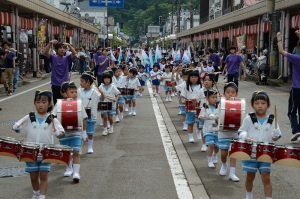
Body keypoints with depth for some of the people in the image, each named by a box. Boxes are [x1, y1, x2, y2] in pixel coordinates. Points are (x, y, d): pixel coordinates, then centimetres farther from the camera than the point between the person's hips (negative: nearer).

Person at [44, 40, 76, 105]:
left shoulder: (67, 58, 1)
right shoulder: (53, 58, -1)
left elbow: (74, 53, -14)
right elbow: (46, 53, -17)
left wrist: (68, 45, -29)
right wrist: (50, 43, -32)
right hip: (55, 84, 0)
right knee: (56, 103, 9)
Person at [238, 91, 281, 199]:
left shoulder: (272, 120, -1)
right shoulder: (248, 119, -4)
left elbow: (275, 137, 2)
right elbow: (241, 131, 3)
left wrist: (275, 136, -20)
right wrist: (245, 137, -19)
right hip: (250, 153, 0)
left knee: (266, 177, -2)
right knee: (250, 176, 14)